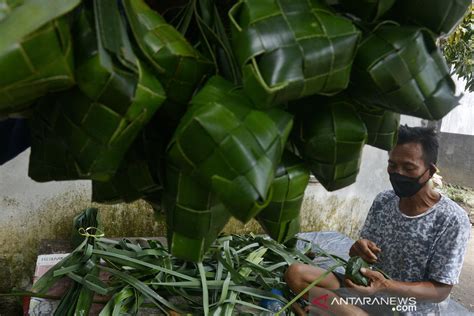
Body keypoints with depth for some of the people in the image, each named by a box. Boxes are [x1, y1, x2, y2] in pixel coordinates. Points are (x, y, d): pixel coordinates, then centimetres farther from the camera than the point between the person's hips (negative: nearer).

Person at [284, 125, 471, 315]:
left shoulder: (452, 221, -15)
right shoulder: (382, 201, 2)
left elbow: (441, 291, -14)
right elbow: (357, 253, 7)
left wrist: (386, 286, -31)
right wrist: (358, 250, -19)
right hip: (367, 289, 6)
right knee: (295, 273, -15)